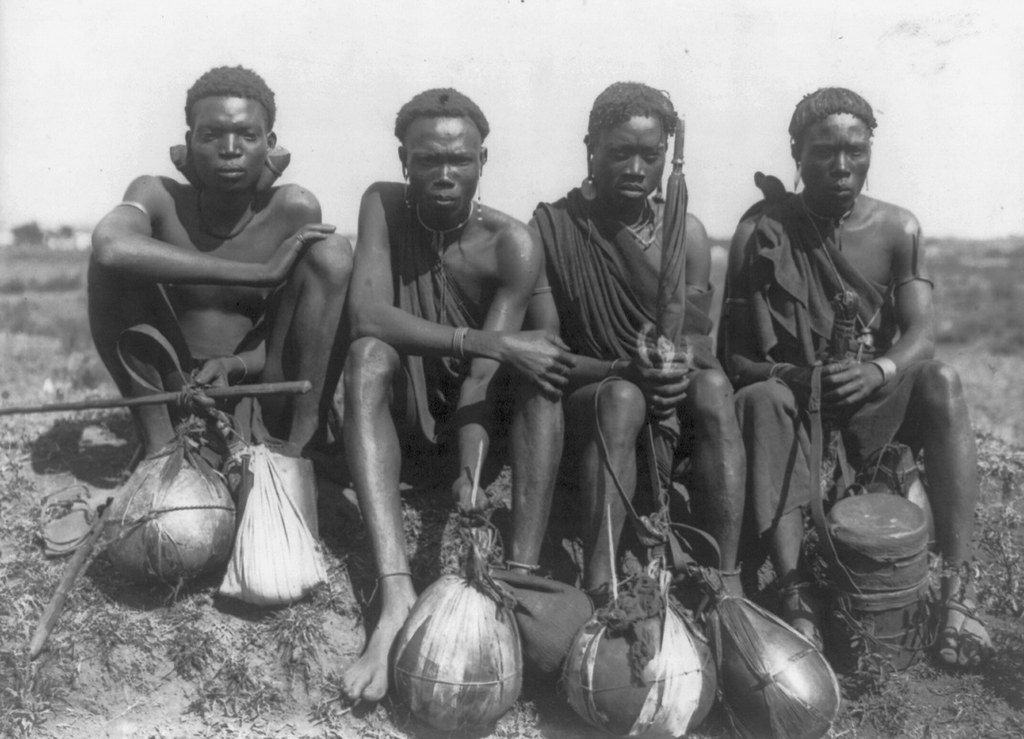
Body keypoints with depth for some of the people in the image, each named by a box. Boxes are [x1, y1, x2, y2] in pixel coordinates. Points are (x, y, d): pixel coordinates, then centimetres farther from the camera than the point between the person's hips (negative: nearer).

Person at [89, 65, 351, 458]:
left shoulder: (293, 211, -10)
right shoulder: (160, 197, -10)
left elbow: (282, 350, -8)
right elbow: (110, 247, -36)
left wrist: (234, 366, -31)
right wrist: (262, 273, -37)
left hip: (260, 389, 0)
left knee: (333, 251, -17)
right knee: (112, 261, -20)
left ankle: (300, 442, -18)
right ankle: (157, 438, -13)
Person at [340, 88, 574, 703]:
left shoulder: (511, 244, -15)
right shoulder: (384, 206, -12)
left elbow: (486, 370, -23)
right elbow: (367, 315, -28)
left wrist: (470, 476, -37)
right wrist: (490, 342, -36)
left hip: (474, 409, 0)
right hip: (399, 405, 0)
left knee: (543, 368, -27)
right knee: (369, 355, -32)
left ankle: (523, 577, -37)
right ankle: (397, 594, -45)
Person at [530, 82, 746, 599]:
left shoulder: (684, 231, 2)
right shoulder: (550, 228, -6)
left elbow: (698, 345, -4)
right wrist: (625, 373, -26)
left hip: (672, 401, 3)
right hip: (583, 397, -2)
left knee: (713, 386, -30)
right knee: (621, 399, -35)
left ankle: (725, 579, -34)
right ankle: (600, 589, -43)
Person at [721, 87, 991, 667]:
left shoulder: (898, 229, 0)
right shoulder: (762, 233, -7)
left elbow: (922, 333, -11)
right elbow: (735, 353, -8)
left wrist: (878, 370, -33)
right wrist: (787, 374, -29)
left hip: (875, 401, 2)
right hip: (791, 395, -2)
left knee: (942, 382, -28)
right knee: (763, 399, -35)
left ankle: (958, 587, -29)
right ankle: (796, 594, -41)